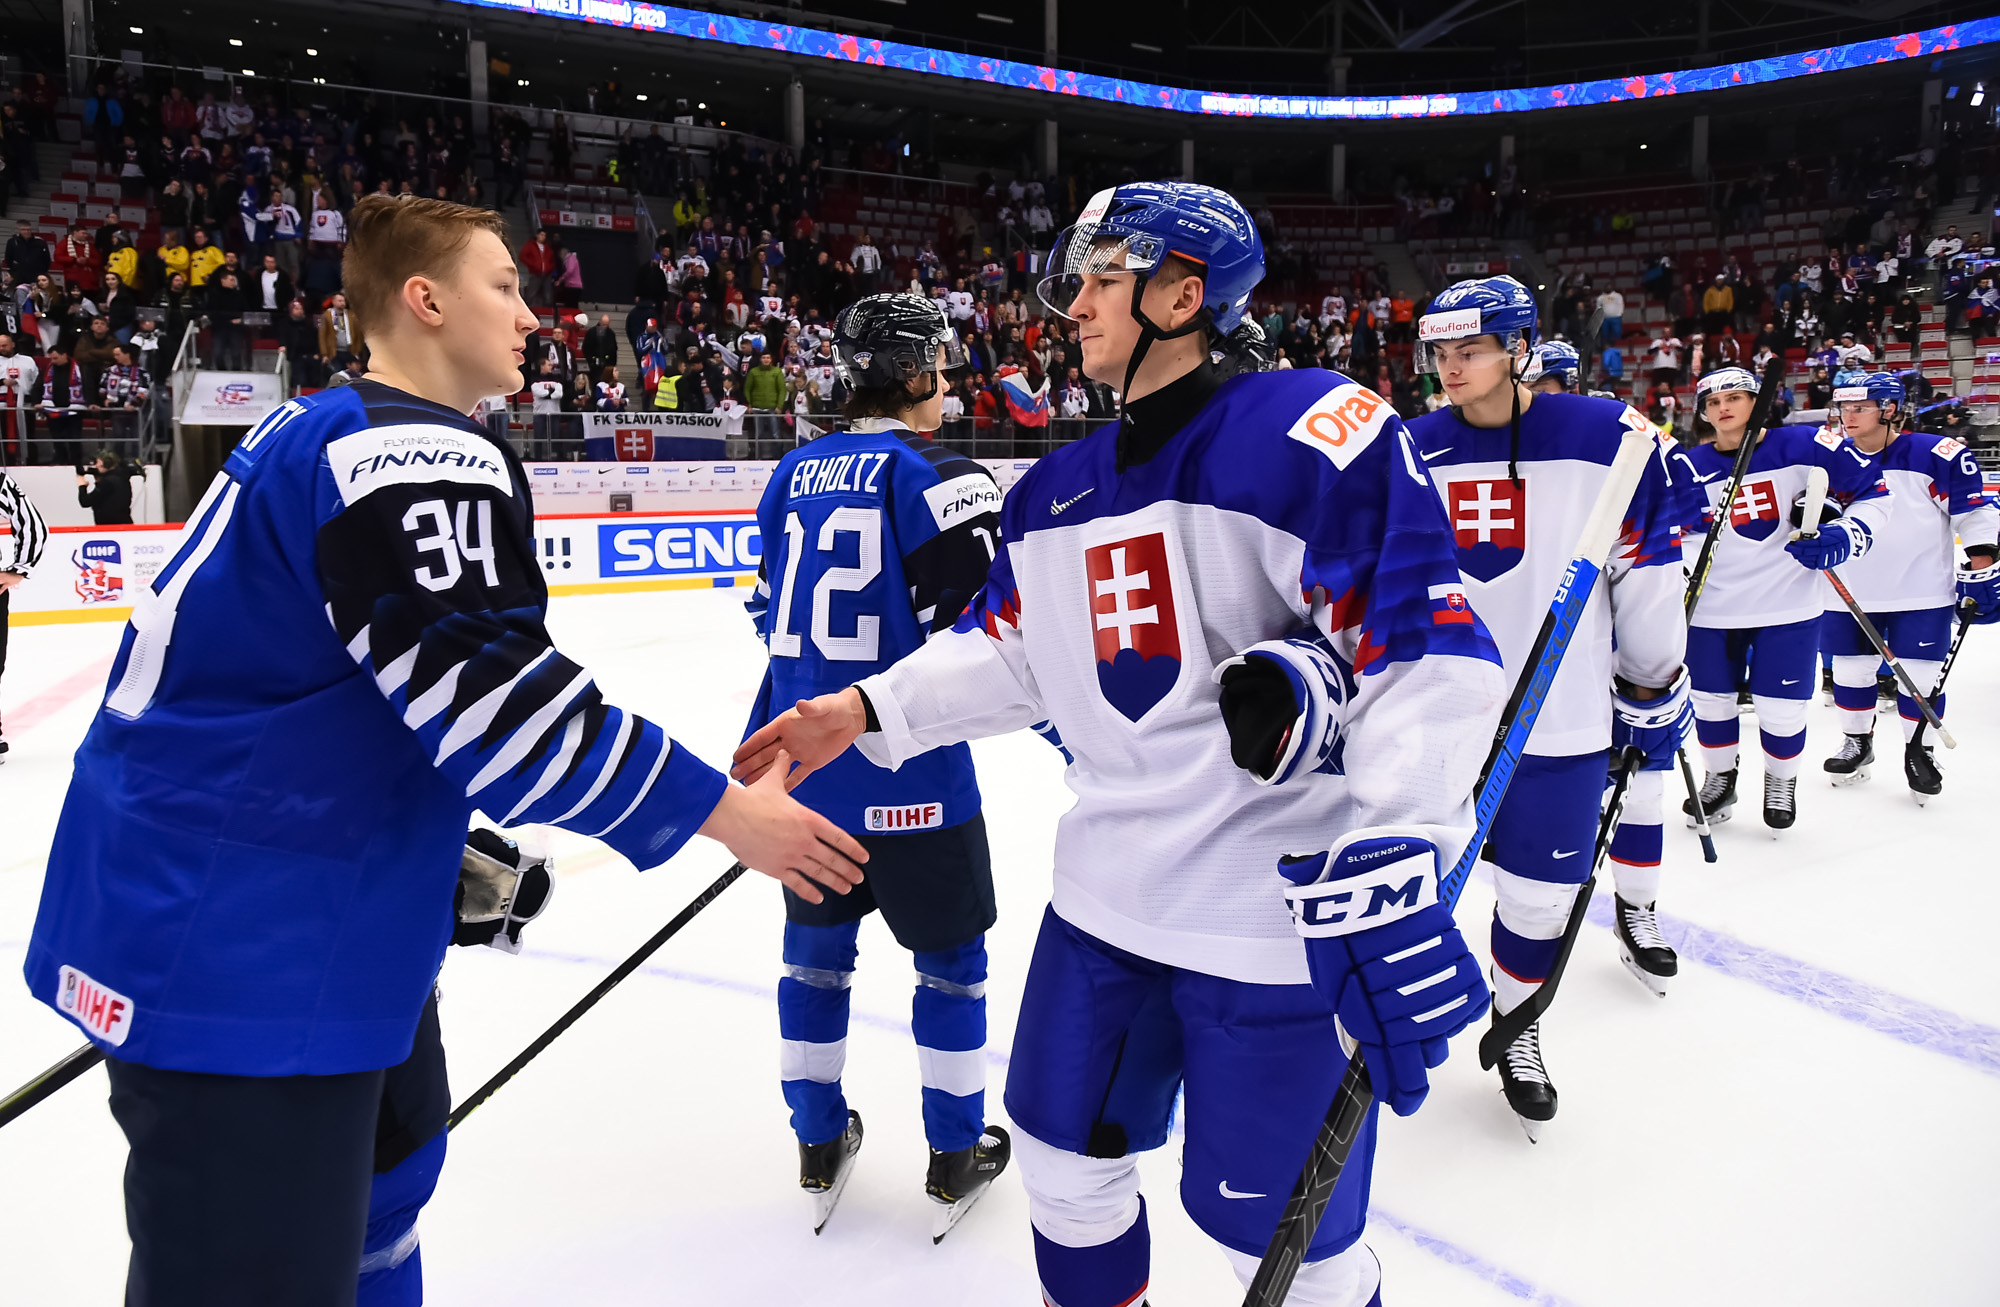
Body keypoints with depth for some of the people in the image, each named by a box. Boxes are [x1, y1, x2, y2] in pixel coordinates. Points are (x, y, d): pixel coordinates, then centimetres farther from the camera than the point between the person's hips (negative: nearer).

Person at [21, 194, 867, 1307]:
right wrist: (720, 809, -17)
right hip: (239, 956, -11)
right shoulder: (426, 456, -19)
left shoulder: (322, 433, 15)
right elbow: (497, 700, -25)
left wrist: (444, 840, 21)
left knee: (393, 1144, 27)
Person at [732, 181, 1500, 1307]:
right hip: (1108, 900, 7)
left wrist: (1397, 863, -29)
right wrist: (869, 713, 6)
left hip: (1281, 913, -7)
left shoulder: (1313, 434, -16)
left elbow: (1429, 649, -21)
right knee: (1065, 1165, 20)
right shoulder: (1060, 490, 9)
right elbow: (1011, 649, 17)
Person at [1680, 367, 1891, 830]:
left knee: (1782, 706, 4)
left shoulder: (1802, 447, -9)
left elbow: (1873, 493, -2)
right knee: (1711, 700, 12)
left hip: (1788, 604, -2)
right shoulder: (1692, 468, -2)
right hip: (1713, 609, 2)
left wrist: (1844, 538, -16)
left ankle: (1781, 781, 32)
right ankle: (1721, 778, 37)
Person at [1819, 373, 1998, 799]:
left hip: (1922, 593, -4)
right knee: (1851, 671, 11)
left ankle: (1918, 751, 19)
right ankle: (1857, 743, 29)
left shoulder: (1937, 455, -12)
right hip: (1850, 594, 4)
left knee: (1921, 678, 3)